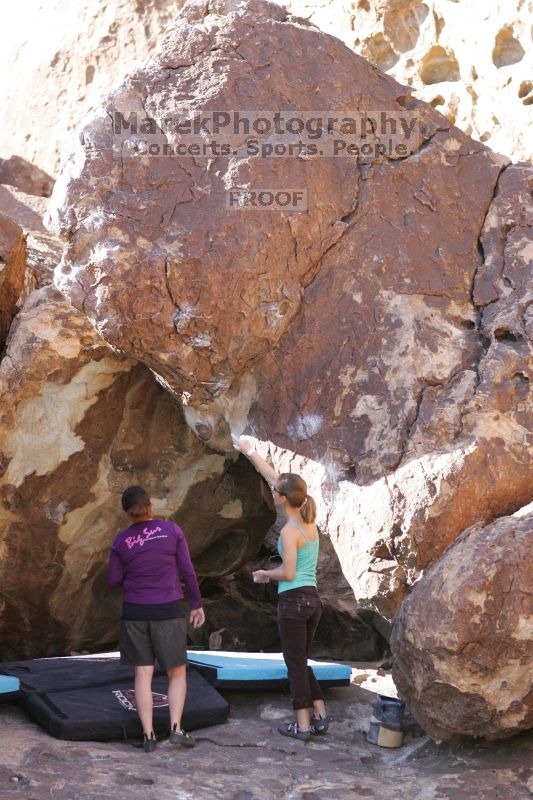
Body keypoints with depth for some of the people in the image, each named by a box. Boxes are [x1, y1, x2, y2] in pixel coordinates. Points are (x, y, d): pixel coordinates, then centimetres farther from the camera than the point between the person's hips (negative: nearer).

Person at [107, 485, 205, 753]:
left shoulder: (122, 540, -3)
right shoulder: (171, 530, -5)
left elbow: (113, 580, 3)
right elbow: (187, 571, -4)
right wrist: (197, 605, 5)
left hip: (135, 612, 1)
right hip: (168, 611, -1)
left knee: (143, 674, 7)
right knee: (177, 672, 10)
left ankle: (148, 735, 3)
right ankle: (176, 729, -2)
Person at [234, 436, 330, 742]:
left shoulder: (290, 531, -15)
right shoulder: (310, 521, 8)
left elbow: (288, 573, -19)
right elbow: (274, 477, 17)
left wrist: (265, 574, 1)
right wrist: (251, 452, 25)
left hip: (293, 600, -8)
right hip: (313, 600, 8)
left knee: (296, 664, 0)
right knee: (301, 662, 19)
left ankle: (303, 726, 5)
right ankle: (320, 716, 15)